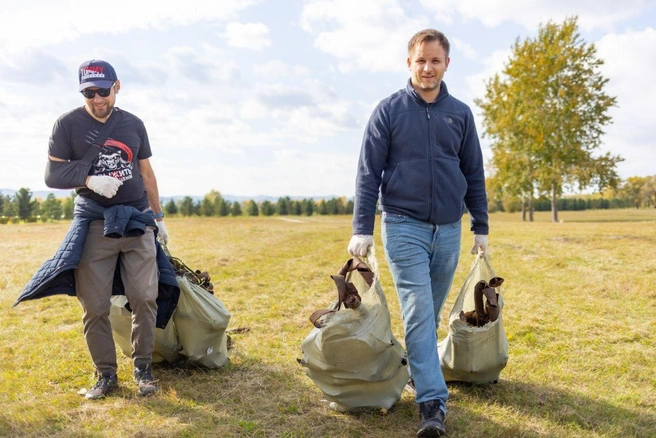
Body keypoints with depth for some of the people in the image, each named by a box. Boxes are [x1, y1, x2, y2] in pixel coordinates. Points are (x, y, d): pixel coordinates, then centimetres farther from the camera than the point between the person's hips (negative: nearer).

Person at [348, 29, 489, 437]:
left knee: (431, 315, 13)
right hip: (404, 225, -3)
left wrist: (481, 227, 10)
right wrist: (363, 229, -9)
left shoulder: (460, 113, 8)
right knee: (418, 313, -9)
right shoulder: (389, 110, 0)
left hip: (448, 228, 4)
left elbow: (474, 174, 13)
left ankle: (415, 371, 32)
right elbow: (368, 172, -3)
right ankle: (432, 402, -5)